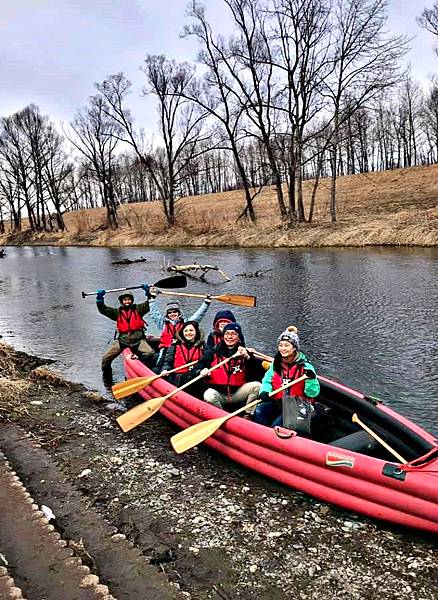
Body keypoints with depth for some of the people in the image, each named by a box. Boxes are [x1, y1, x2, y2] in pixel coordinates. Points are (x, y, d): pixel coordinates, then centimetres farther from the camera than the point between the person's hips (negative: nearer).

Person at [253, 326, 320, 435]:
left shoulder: (305, 367, -7)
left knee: (276, 425, -24)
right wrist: (264, 391, -15)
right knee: (258, 412, -21)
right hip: (277, 402, 4)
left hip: (297, 406, -4)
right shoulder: (276, 364, 8)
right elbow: (267, 381, 7)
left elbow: (313, 393, -8)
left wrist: (311, 379, -27)